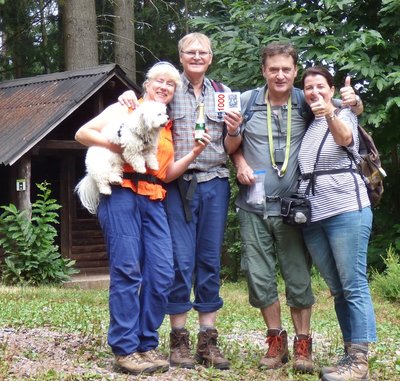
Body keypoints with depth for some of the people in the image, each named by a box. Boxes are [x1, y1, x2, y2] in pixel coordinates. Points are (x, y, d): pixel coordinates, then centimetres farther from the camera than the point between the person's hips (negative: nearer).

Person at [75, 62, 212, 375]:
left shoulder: (167, 127, 23)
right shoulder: (125, 109, 9)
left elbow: (167, 174, 16)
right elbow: (83, 133, 2)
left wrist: (193, 153, 2)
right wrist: (115, 145, -13)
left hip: (153, 202, 6)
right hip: (122, 194, -5)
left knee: (162, 274, -4)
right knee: (127, 270, -10)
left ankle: (147, 345, 7)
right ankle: (125, 349, -6)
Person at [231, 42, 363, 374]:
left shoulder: (306, 103, -1)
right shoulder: (247, 102, 0)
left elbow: (354, 112, 11)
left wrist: (353, 101, -12)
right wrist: (240, 162, -5)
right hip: (254, 206, 1)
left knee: (298, 277, 4)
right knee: (259, 276, 5)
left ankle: (303, 344, 17)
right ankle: (276, 340, 22)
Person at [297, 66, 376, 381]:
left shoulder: (344, 115, 0)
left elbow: (345, 137, -24)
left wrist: (330, 115, -44)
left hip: (347, 210, -6)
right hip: (313, 216, 6)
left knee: (354, 286, -7)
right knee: (337, 290, 10)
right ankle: (351, 355, 16)